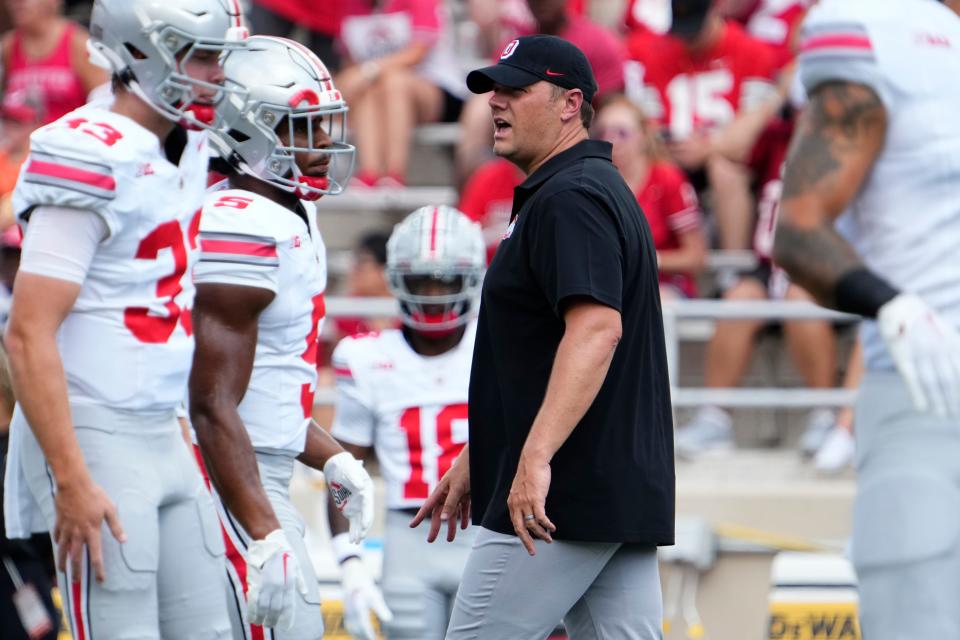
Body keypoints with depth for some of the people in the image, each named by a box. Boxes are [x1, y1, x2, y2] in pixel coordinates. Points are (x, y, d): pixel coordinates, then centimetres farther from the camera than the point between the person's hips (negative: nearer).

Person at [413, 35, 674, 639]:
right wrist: (475, 459, 31)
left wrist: (536, 457, -35)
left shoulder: (569, 198, -13)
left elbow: (596, 329, -27)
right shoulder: (600, 189, 21)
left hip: (566, 497, -10)